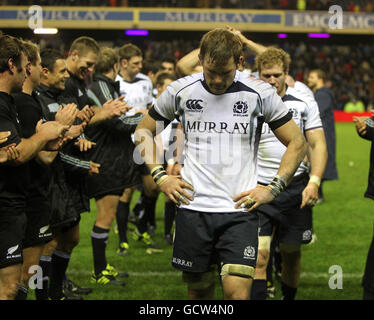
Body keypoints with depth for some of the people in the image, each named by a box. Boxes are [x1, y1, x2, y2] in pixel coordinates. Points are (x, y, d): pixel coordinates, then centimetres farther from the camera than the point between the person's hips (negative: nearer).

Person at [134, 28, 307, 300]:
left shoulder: (260, 94, -2)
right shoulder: (181, 91, 2)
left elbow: (297, 143, 6)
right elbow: (143, 132, 17)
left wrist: (273, 189, -2)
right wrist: (160, 176, 6)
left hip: (240, 209, -2)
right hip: (193, 208, 2)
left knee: (238, 292, -14)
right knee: (199, 289, 9)